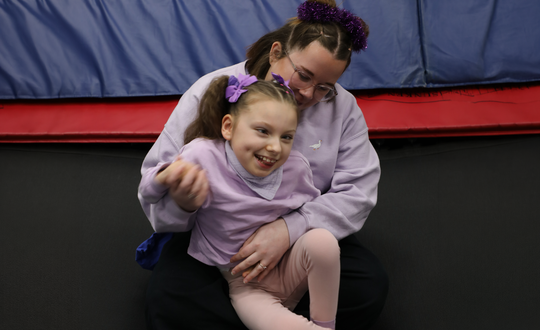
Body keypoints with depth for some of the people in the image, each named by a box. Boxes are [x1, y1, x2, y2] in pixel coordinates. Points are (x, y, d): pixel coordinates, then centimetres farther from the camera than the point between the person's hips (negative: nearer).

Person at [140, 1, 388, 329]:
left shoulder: (342, 107, -5)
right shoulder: (211, 93, -12)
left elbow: (358, 192, -11)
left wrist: (290, 229, -28)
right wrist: (176, 196, -38)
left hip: (301, 238, 2)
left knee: (370, 286, -23)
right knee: (169, 301, -30)